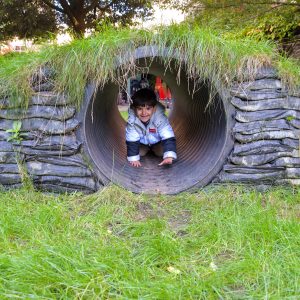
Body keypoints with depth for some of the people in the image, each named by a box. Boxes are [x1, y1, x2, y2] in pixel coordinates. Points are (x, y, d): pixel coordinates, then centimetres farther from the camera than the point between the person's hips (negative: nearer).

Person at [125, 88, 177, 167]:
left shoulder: (160, 118, -40)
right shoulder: (132, 120, -35)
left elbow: (168, 137, -44)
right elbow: (132, 140, -26)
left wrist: (169, 156, -56)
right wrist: (134, 158, -27)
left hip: (157, 141, -1)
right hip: (142, 142, 1)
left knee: (161, 152, -16)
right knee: (140, 152, -14)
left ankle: (154, 149, 19)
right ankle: (146, 149, 21)